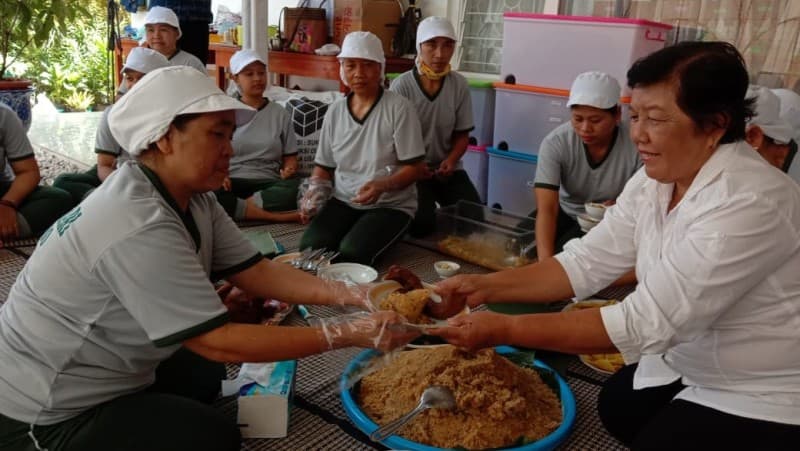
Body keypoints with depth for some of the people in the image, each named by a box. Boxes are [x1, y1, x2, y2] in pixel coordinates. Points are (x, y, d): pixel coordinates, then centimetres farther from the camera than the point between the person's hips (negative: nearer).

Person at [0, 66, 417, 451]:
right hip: (45, 416, -9)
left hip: (105, 372, 9)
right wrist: (347, 334, -29)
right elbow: (217, 342, -29)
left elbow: (255, 272, -7)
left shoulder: (190, 196, -4)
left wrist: (351, 296, -18)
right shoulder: (141, 228, -32)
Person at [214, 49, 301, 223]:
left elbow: (290, 157, 14)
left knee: (296, 188, -33)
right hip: (231, 183, 0)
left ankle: (235, 208, -27)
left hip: (267, 184, 0)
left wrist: (289, 170, -10)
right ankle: (277, 216, -31)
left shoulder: (280, 113, 13)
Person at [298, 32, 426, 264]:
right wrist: (314, 190, -8)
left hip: (391, 205, -4)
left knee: (351, 253, -29)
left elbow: (415, 167, -11)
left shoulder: (398, 108, -9)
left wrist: (382, 186, -29)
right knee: (310, 247, -22)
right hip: (343, 201, 4)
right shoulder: (335, 110, 6)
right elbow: (324, 166, 13)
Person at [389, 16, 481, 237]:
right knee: (420, 224, -23)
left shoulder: (459, 85, -4)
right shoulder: (401, 85, -13)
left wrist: (451, 160, -15)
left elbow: (462, 134, 4)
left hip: (448, 168, 3)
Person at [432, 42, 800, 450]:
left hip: (764, 397, -7)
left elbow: (644, 323, -34)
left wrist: (505, 330, -35)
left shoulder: (750, 205, -33)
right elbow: (587, 262, -7)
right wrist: (486, 287, -18)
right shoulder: (656, 179, -7)